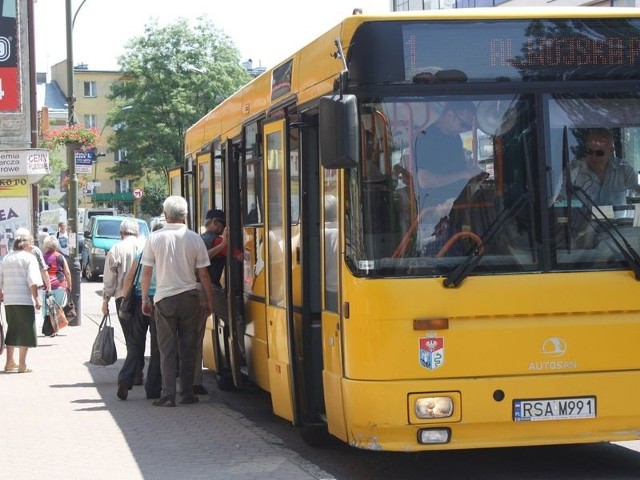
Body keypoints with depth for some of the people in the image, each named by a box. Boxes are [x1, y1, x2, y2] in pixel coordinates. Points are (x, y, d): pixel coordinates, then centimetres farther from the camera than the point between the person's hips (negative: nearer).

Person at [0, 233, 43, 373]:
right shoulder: (29, 258, -5)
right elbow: (33, 282, -14)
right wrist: (37, 298, -11)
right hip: (25, 300, -6)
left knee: (12, 331, 17)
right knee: (26, 331, 1)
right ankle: (22, 365, -1)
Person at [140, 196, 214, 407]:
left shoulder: (155, 238, -5)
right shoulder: (194, 239, -4)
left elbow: (147, 272, -1)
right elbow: (203, 274, -1)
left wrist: (145, 298, 11)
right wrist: (209, 301, 9)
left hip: (164, 299, -1)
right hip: (190, 297, 1)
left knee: (167, 349, 3)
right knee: (188, 348, 9)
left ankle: (168, 395, -2)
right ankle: (188, 393, 12)